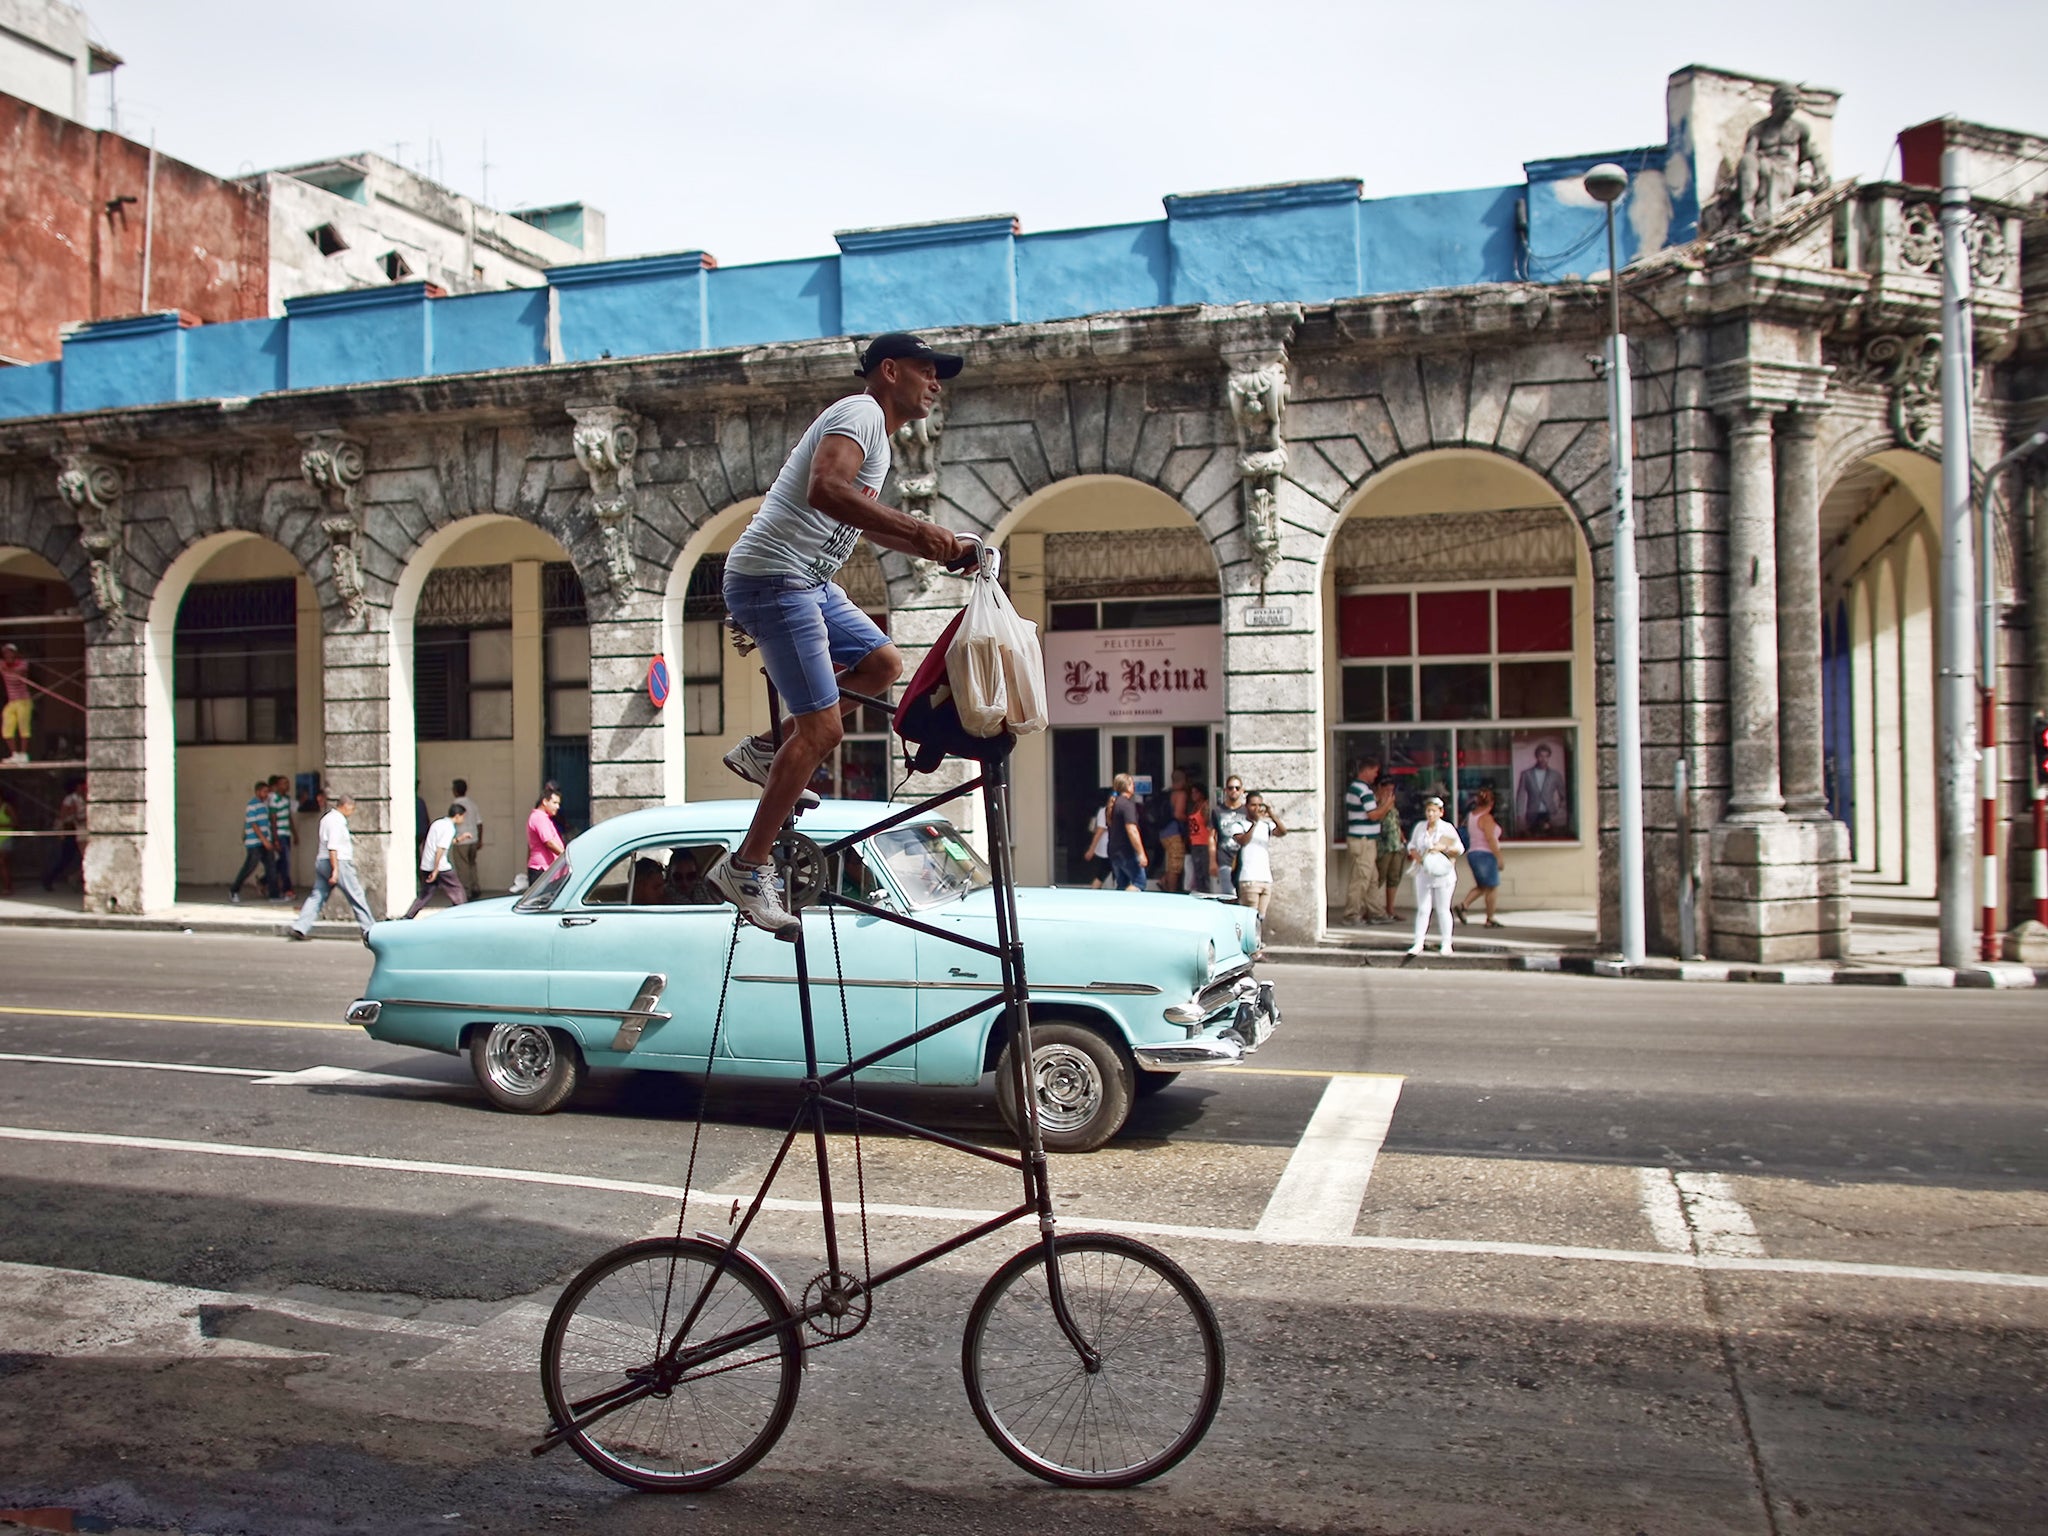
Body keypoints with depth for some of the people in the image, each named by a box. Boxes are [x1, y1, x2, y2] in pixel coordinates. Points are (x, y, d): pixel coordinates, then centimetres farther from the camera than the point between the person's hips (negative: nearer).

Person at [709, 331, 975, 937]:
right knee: (823, 728, -11)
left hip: (810, 582, 10)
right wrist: (918, 529, -31)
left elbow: (867, 522, 34)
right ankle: (745, 869, -3)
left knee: (882, 664, 14)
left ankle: (765, 751, 15)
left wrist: (941, 551, 24)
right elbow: (825, 490, -30)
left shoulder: (879, 438, 21)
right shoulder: (861, 412, -11)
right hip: (772, 577, -10)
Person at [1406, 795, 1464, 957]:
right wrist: (1416, 855, -5)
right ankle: (1418, 944, 3)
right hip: (1423, 874, 3)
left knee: (1443, 910, 4)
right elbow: (1412, 845, 16)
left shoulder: (1447, 828, -3)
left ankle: (1446, 944, 13)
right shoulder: (1420, 826, 7)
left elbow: (1460, 849, -5)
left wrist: (1443, 848, -20)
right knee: (1422, 909, 2)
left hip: (1442, 874, -3)